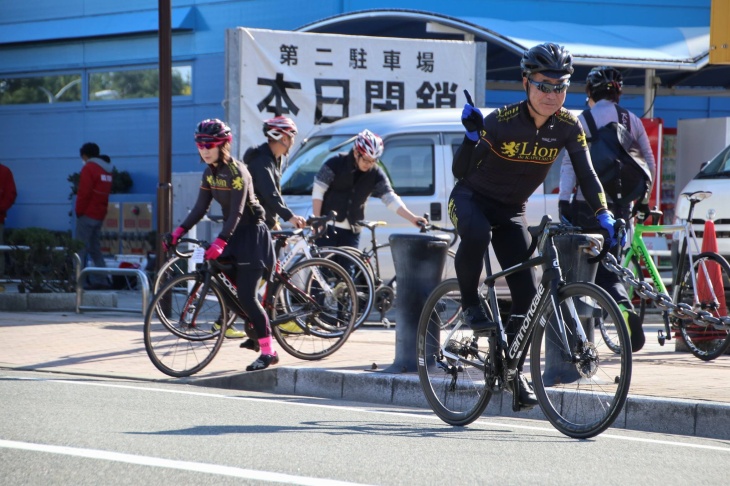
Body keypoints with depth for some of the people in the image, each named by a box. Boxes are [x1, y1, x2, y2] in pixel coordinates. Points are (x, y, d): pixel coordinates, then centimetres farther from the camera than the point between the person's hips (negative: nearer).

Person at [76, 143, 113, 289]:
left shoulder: (89, 168, -11)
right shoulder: (106, 170, 15)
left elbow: (83, 193, -16)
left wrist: (79, 211, -7)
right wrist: (102, 210, 16)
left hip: (87, 215, -8)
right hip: (100, 215, 8)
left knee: (81, 249, -6)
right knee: (95, 249, 13)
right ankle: (102, 280, 8)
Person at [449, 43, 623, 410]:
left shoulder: (568, 126, -13)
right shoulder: (502, 121, -25)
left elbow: (586, 175, -13)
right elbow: (460, 171, -26)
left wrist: (604, 215, -27)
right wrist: (472, 137, -44)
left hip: (511, 211, 4)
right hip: (472, 198, -4)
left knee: (527, 291, -6)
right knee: (477, 234, -39)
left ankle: (513, 370, 10)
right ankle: (470, 304, -14)